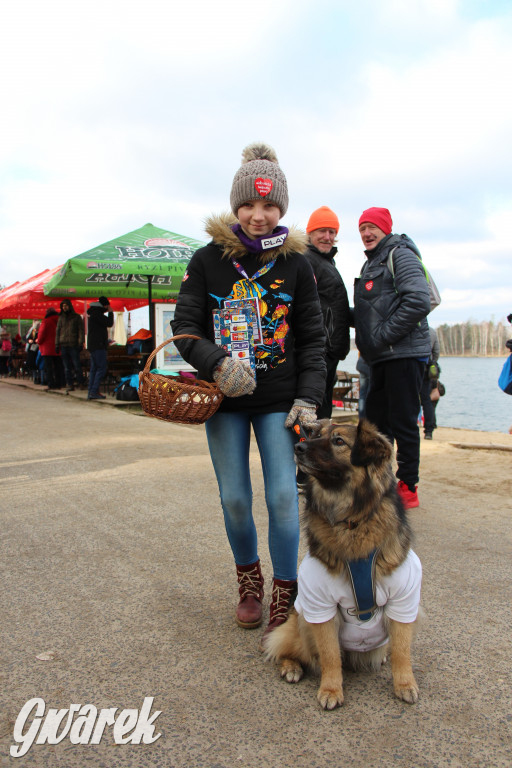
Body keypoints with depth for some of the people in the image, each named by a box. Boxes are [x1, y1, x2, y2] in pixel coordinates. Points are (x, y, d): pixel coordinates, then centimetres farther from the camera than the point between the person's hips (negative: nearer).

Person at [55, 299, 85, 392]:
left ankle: (81, 383, 7)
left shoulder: (77, 317, 6)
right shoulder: (61, 318, 15)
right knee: (67, 367, 3)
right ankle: (69, 384, 6)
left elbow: (81, 331, 2)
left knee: (77, 365, -6)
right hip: (63, 345, 3)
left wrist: (80, 343, -7)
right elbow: (58, 331, 18)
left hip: (73, 345, -3)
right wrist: (57, 344, 9)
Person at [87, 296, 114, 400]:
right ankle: (94, 391, -15)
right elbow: (109, 323, -13)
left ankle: (91, 392, 8)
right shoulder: (97, 314, -12)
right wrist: (110, 312, -1)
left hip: (92, 345, 11)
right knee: (101, 368, -11)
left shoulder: (94, 313, 20)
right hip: (98, 346, -11)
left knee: (94, 368, 9)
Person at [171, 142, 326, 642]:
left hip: (279, 400, 0)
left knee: (283, 495, -5)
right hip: (224, 399, 0)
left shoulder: (296, 264, 1)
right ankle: (248, 578, 32)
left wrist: (308, 397, -5)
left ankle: (283, 597, 13)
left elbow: (312, 338, 4)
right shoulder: (207, 260, -2)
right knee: (234, 498, 6)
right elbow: (185, 326, -2)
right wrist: (217, 363, -21)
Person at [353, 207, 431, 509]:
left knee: (403, 421, -5)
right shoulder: (371, 263, 23)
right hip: (384, 357, 10)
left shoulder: (400, 254, -6)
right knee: (376, 419, 14)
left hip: (404, 353, -9)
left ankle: (408, 488, 5)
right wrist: (368, 342, 10)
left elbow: (418, 302, -20)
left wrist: (381, 336, -18)